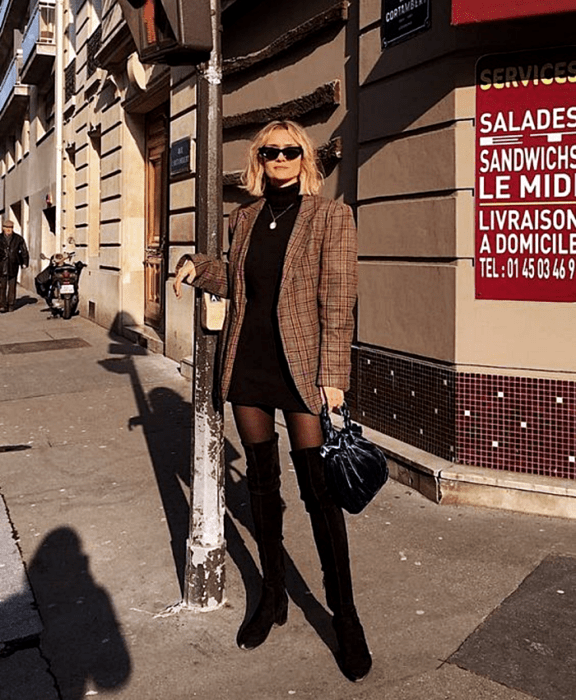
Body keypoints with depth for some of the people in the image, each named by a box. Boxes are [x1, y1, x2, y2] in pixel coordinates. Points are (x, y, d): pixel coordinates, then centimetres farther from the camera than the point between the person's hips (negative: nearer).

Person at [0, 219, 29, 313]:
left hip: (13, 266, 1)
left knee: (12, 285, 6)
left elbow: (24, 251, 11)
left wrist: (24, 263, 6)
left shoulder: (18, 239, 6)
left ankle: (11, 304, 14)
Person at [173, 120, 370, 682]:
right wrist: (196, 267, 4)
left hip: (300, 367, -5)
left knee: (319, 490, -4)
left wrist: (331, 376, -14)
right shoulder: (244, 219, 10)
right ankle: (273, 595, 31)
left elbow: (337, 302, -9)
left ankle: (344, 614, 13)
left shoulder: (331, 217, -4)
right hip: (247, 363, 5)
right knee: (261, 481, 14)